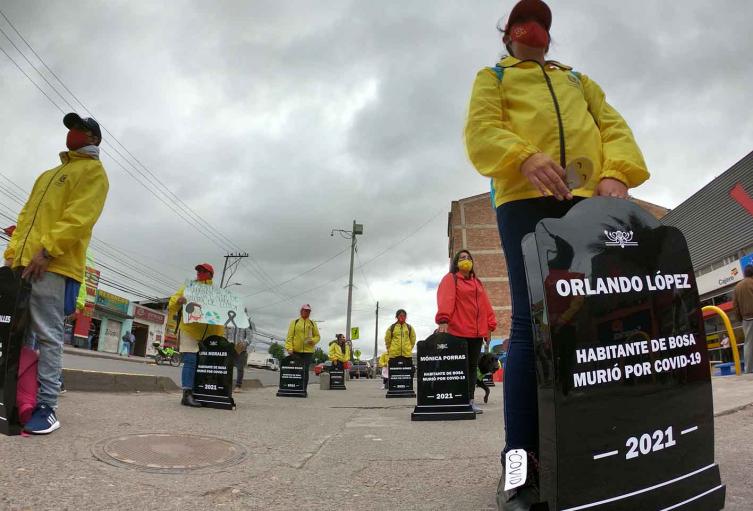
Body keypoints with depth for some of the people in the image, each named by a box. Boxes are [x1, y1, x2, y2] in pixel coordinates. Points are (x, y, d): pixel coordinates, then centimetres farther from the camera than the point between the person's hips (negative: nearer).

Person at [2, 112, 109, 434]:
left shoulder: (93, 172, 3)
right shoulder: (49, 174, 29)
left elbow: (80, 216, -11)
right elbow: (27, 214, 25)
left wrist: (47, 250, -20)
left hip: (54, 266, -8)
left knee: (48, 336, -9)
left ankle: (46, 407, -6)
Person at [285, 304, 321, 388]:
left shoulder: (312, 324, 12)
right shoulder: (294, 322, 6)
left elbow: (317, 336, 13)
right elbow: (289, 336, 0)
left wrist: (313, 340, -9)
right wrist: (289, 348, -12)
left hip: (308, 351, 1)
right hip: (296, 351, -1)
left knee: (305, 371, -1)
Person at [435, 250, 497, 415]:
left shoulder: (477, 283, 22)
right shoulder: (450, 279, 2)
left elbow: (485, 305, 19)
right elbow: (445, 299, -13)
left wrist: (490, 325, 10)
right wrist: (443, 320, -27)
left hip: (477, 333, 7)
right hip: (458, 332, -6)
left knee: (472, 367, 7)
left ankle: (470, 400, 12)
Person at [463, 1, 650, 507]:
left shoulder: (578, 79, 35)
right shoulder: (493, 77, 25)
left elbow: (612, 125, 19)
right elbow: (481, 129, 4)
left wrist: (617, 173, -4)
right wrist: (524, 157, -18)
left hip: (589, 200, 4)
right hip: (526, 200, -4)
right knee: (533, 324, -14)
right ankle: (521, 465, -11)